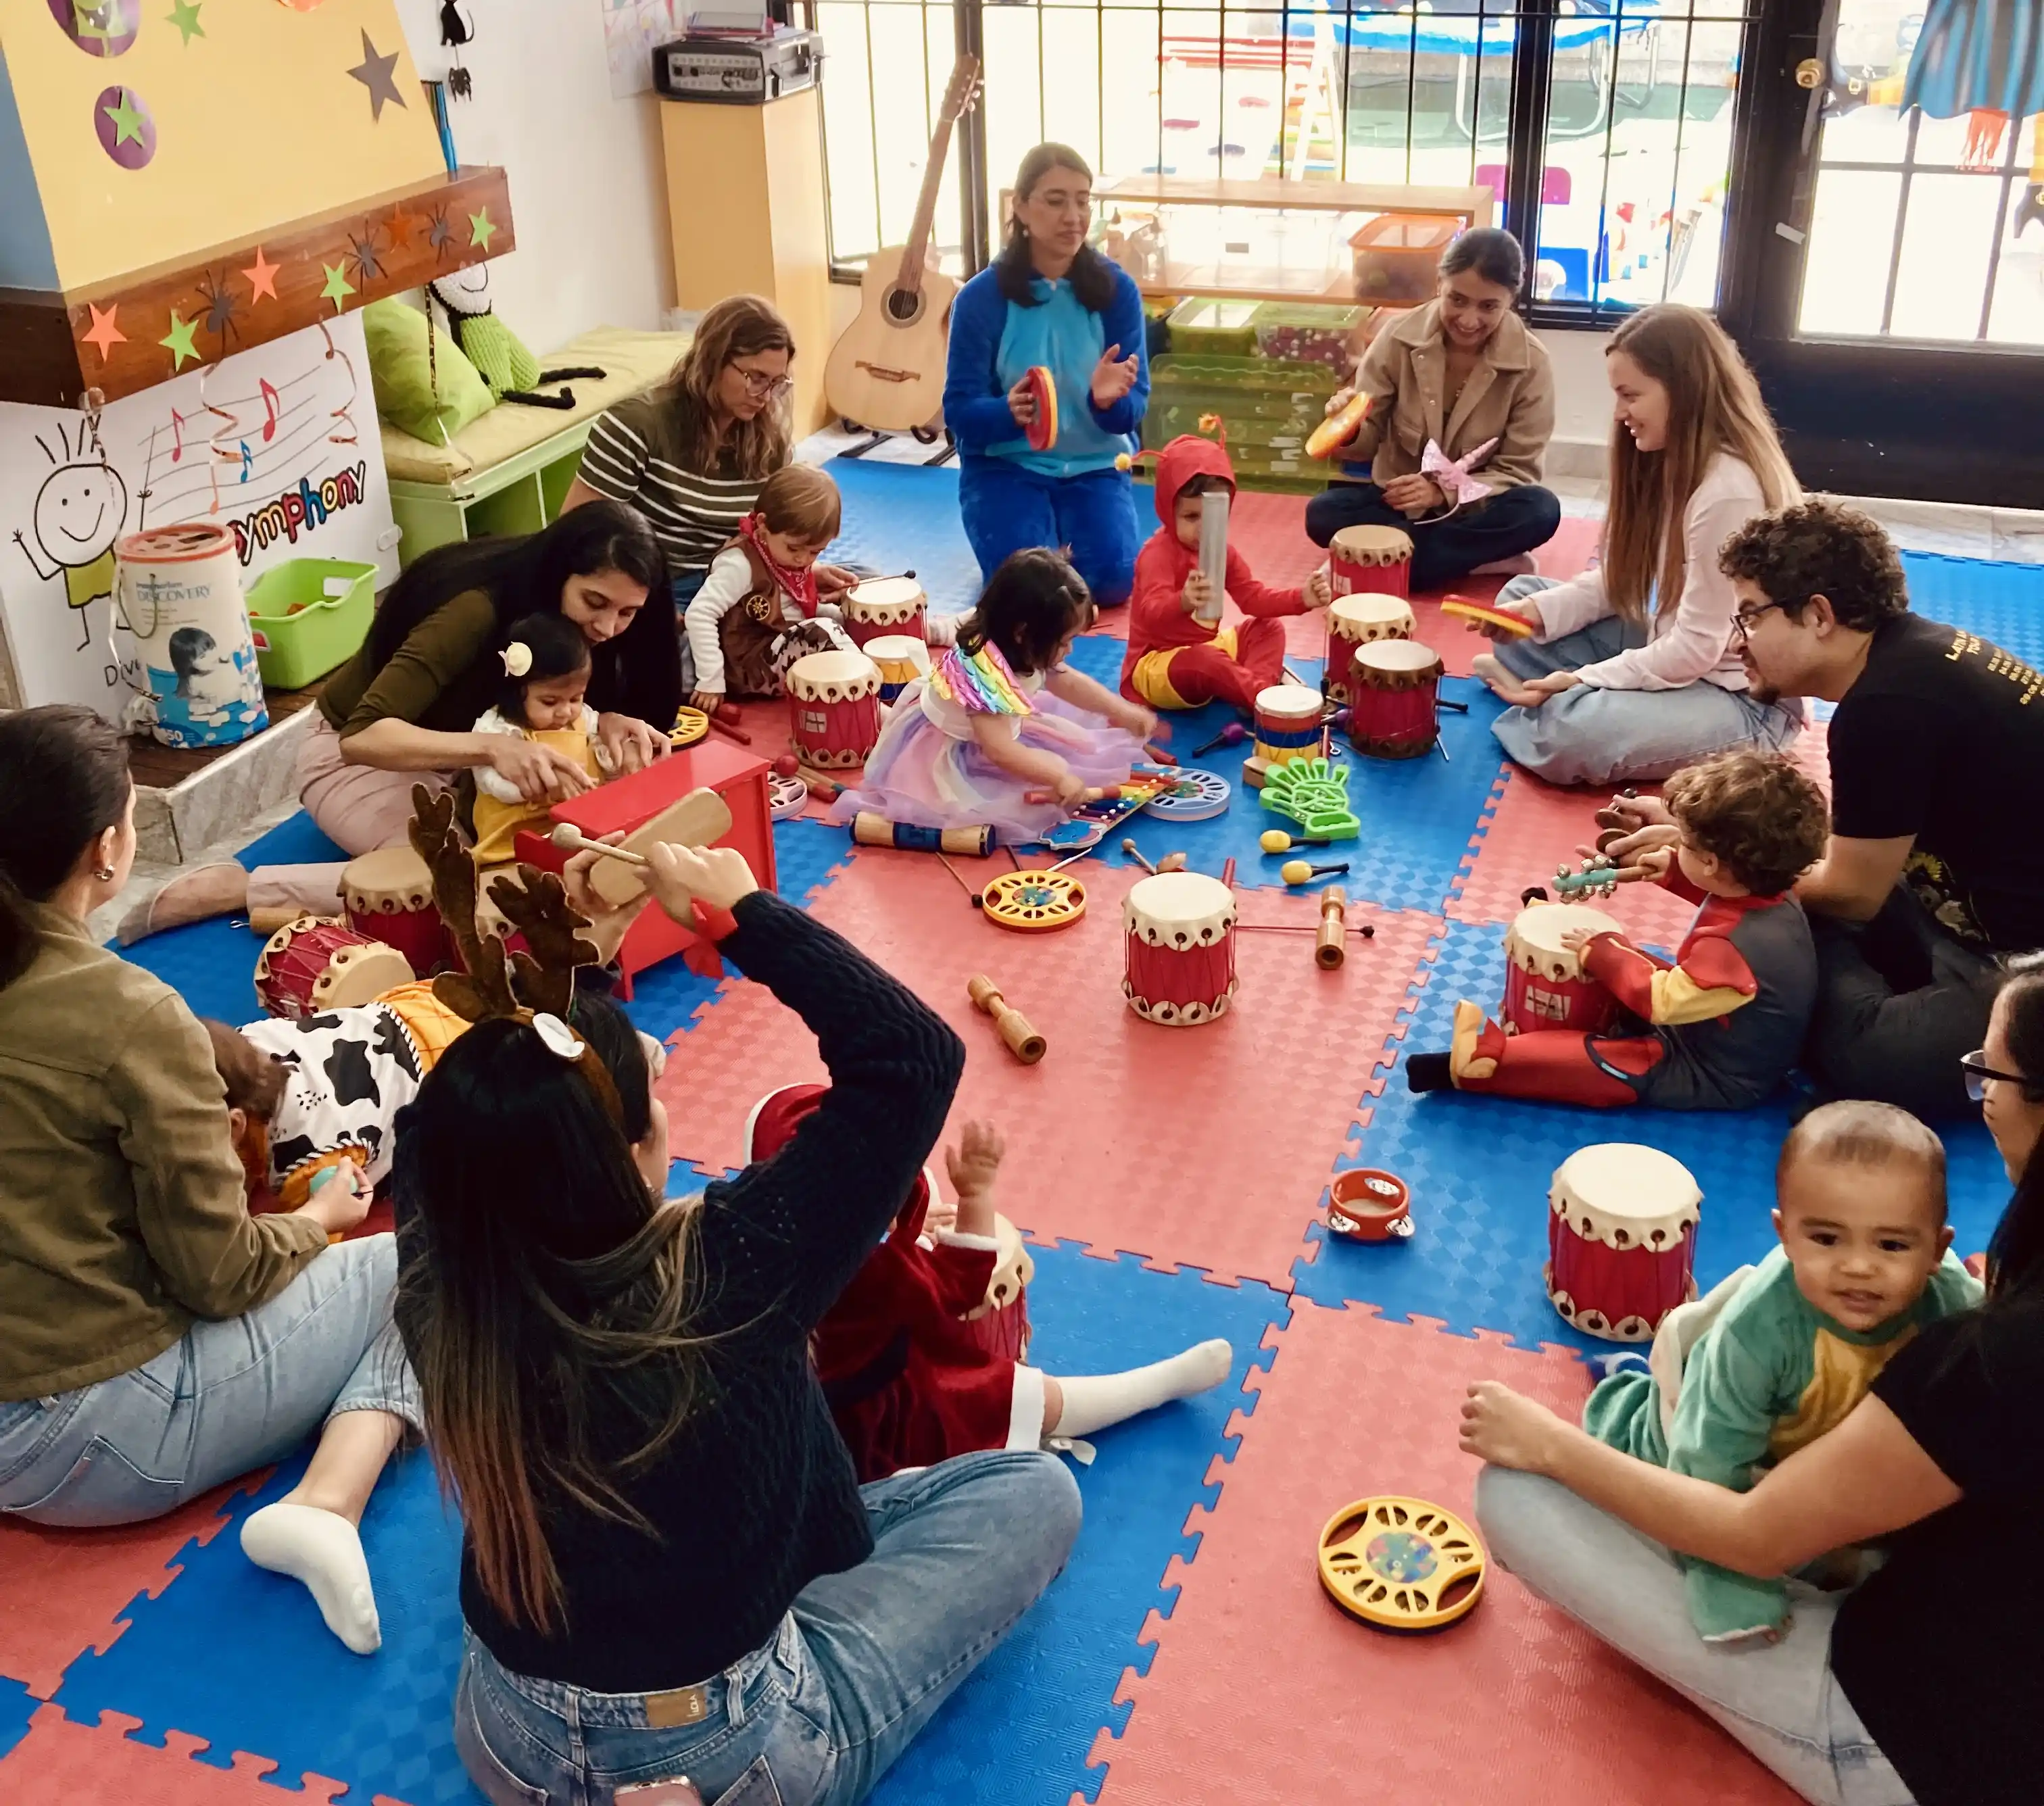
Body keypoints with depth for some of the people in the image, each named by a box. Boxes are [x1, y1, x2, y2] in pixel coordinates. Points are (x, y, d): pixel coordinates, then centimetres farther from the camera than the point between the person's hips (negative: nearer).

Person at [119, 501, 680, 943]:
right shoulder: (476, 611, -35)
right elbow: (364, 735, -41)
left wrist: (608, 723, -30)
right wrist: (491, 746, -55)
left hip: (450, 759, 7)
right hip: (355, 755, -7)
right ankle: (240, 889, -16)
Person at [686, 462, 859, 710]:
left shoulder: (792, 558, 7)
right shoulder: (740, 563, -19)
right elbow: (699, 614, -25)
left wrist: (846, 614, 5)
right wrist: (711, 680, -25)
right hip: (752, 668, -10)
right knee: (823, 633, -27)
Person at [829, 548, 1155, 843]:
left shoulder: (1025, 650, -11)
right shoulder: (984, 672, -39)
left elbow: (1069, 682, 7)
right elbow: (1000, 752, -43)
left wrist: (1125, 712, 2)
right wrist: (1059, 776, -41)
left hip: (990, 731, 9)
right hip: (941, 757, -9)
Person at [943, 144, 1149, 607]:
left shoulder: (1116, 288, -6)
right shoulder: (982, 296, -10)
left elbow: (1136, 405, -7)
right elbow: (958, 410, -11)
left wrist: (1109, 401, -31)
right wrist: (1010, 412, -33)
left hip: (1094, 465, 2)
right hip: (1005, 464, -1)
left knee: (1110, 582, -20)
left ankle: (1064, 535, 14)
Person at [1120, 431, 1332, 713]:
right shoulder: (1157, 553, -22)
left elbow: (1253, 597, 7)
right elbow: (1153, 614, -38)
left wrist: (1300, 598, -8)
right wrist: (1184, 602, -61)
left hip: (1208, 647, 9)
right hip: (1158, 664, -9)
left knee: (1268, 628, 3)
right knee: (1202, 660, -39)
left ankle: (1260, 688, -24)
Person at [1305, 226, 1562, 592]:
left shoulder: (1531, 363, -13)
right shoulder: (1399, 338, -12)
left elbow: (1519, 470, -11)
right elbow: (1367, 443, -7)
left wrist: (1445, 492, -29)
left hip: (1472, 505, -1)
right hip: (1398, 497, 1)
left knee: (1541, 511, -32)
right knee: (1323, 514, -29)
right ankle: (1485, 557, -26)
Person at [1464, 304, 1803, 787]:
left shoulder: (1729, 493, -26)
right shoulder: (1670, 460, 4)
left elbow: (1696, 647, -23)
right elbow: (1620, 580, 8)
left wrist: (1583, 680, -18)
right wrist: (1540, 611, -8)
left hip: (1742, 697, -9)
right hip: (1671, 654, 10)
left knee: (1574, 733, -34)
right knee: (1521, 595, 9)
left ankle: (1558, 705, -1)